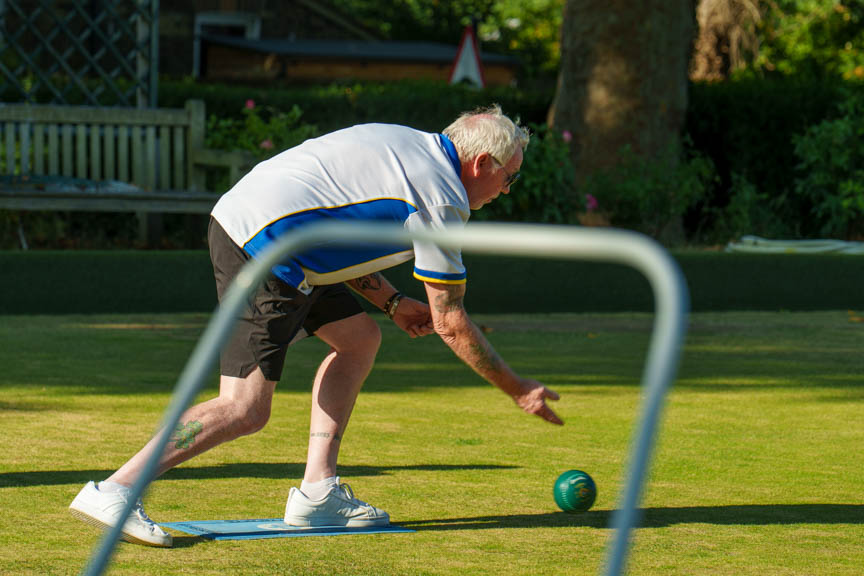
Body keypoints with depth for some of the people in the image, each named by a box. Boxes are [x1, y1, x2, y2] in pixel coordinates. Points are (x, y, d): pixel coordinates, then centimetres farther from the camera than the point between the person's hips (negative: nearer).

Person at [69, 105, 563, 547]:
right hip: (262, 243, -10)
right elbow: (450, 323, -2)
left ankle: (317, 493, 13)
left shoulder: (406, 146, 19)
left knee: (359, 337, 16)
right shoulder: (443, 199, -6)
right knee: (245, 410, -12)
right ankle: (115, 492, -17)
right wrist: (518, 389, 8)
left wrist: (392, 302, 28)